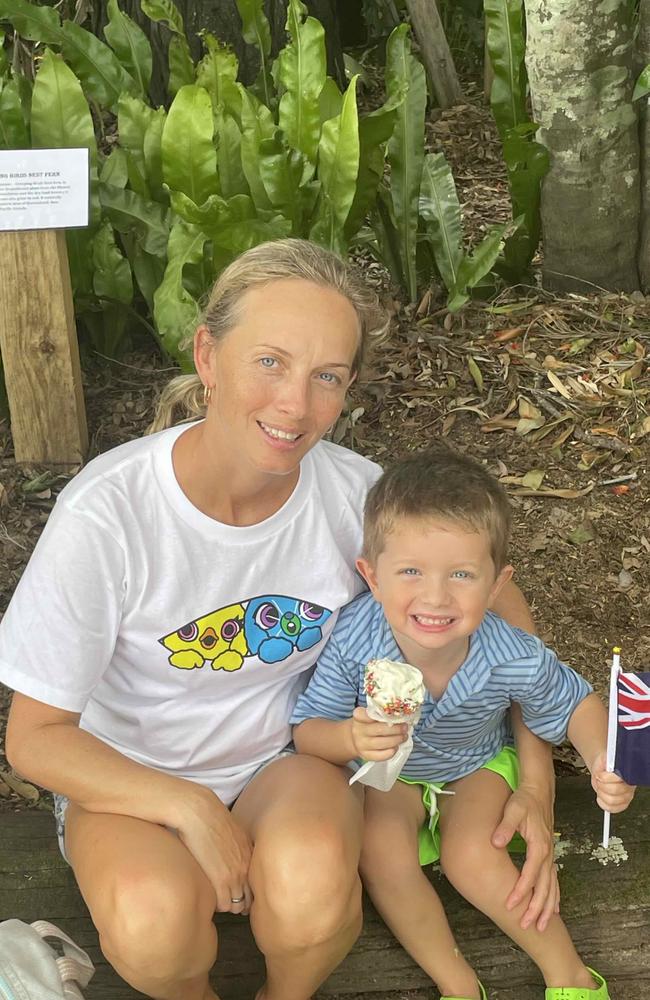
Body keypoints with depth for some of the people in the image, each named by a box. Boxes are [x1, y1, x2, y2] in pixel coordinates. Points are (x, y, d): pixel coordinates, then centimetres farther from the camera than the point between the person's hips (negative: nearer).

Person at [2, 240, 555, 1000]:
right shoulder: (105, 513, -25)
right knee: (153, 914, -33)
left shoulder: (356, 494, -17)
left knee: (312, 877, -32)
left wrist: (538, 785, -7)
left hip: (289, 755, 2)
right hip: (129, 781, -1)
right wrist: (190, 809, -27)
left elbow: (495, 599, 0)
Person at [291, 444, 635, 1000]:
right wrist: (350, 739, -46)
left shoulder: (516, 660, -32)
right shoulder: (353, 640, -36)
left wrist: (604, 760, -29)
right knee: (380, 849, -24)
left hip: (476, 766, 0)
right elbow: (306, 733, -24)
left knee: (471, 856, -23)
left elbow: (575, 703, -10)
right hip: (387, 771, 1)